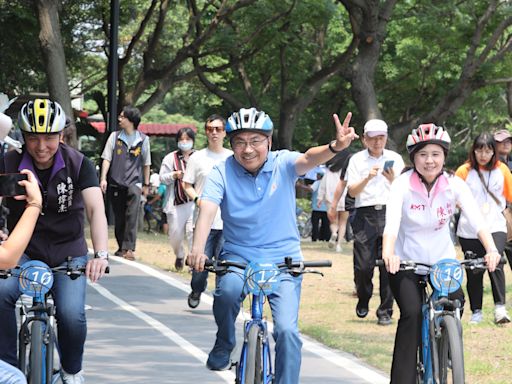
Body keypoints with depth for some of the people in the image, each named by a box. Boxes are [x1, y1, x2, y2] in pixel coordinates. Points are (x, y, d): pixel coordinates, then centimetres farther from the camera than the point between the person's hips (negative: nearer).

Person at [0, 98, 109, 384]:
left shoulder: (78, 164, -13)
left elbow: (96, 209, -25)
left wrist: (101, 254, -41)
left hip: (68, 251, 0)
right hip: (24, 249, 0)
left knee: (72, 314, -22)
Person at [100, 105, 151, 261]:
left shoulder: (143, 139, 5)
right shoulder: (115, 136, 6)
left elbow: (146, 163, 13)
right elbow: (107, 158, 5)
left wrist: (146, 184, 15)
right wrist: (103, 178, -5)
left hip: (133, 182, -2)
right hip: (116, 183, 2)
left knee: (132, 216, -18)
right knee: (119, 218, 8)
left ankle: (129, 248, -24)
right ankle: (121, 247, 20)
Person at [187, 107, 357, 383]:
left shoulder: (282, 164, -8)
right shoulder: (222, 172, -7)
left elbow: (308, 159, -29)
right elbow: (207, 209, -22)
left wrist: (335, 147, -53)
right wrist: (198, 250, -41)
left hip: (283, 259, 0)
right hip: (238, 256, 0)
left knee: (287, 330, -16)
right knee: (228, 288, -32)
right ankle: (223, 346, -3)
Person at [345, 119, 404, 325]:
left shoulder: (395, 159, 9)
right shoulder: (357, 160, 7)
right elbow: (352, 191, 0)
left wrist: (392, 180, -16)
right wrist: (367, 178, -17)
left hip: (390, 213, 1)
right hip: (365, 215, -1)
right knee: (363, 264, -5)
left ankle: (385, 311, 3)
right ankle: (363, 299, 23)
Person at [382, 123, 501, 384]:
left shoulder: (454, 185, -11)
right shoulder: (402, 185, -17)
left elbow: (476, 219, -23)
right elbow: (391, 223, -30)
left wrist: (491, 249, -41)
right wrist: (388, 253, -50)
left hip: (442, 259, 3)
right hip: (406, 262, -3)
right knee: (412, 313, -21)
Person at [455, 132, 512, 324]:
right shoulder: (464, 171, 1)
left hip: (495, 227, 0)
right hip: (469, 230, 0)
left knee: (495, 264, -20)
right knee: (474, 272, 3)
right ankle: (476, 312, 16)